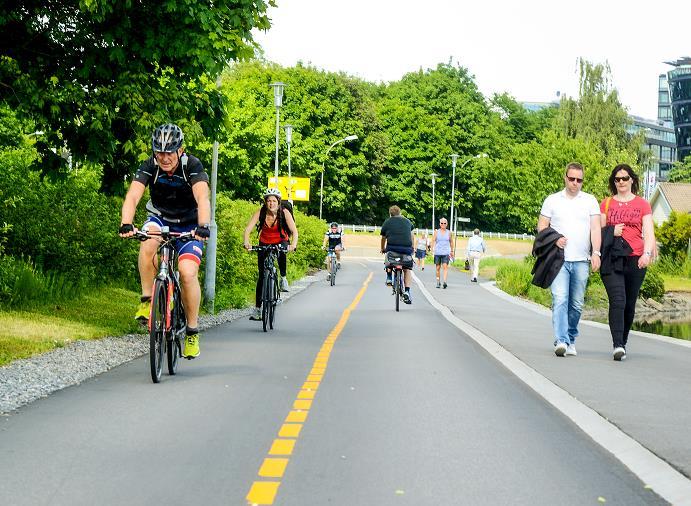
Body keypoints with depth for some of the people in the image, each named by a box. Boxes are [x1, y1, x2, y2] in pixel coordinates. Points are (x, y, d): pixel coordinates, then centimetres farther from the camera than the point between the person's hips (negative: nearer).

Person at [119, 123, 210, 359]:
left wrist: (203, 226, -56)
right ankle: (147, 300, -20)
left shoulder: (192, 166, -23)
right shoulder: (150, 167, -18)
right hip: (160, 219, 2)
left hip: (189, 226, -1)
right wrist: (126, 224, -49)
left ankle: (192, 331, -3)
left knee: (188, 272, -21)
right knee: (148, 241, -34)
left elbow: (202, 199, -37)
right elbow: (132, 197, -30)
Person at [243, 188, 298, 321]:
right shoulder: (260, 212, -19)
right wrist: (247, 242, -45)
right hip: (264, 244, 1)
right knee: (262, 275, -4)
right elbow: (248, 228, -26)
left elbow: (294, 231, -27)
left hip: (281, 242, -1)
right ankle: (257, 309, 1)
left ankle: (283, 278, -17)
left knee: (282, 251, -39)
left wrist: (293, 245, -46)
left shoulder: (284, 213, -20)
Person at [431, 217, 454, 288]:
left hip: (446, 253, -1)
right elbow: (433, 240, -3)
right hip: (437, 253, 1)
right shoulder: (436, 232, 4)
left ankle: (445, 281, -23)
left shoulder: (448, 232, 7)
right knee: (438, 268, 6)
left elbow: (451, 242, 18)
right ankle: (438, 282, 16)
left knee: (445, 267, -15)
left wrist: (452, 251, 21)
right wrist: (432, 249, -19)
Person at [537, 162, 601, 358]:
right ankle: (561, 341, -22)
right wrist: (554, 239, -9)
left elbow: (595, 228, 3)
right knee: (560, 299, -15)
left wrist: (596, 252, -10)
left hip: (581, 260, 2)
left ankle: (571, 340, 17)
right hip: (559, 259, -1)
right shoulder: (552, 200, 10)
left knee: (576, 304, 5)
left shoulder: (590, 201, 11)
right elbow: (541, 227, 10)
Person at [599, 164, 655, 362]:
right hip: (612, 260, -1)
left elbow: (649, 233, 4)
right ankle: (617, 345, -21)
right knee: (617, 301, -16)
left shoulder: (642, 205, 11)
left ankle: (623, 343, 21)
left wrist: (647, 253, -12)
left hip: (635, 260, 1)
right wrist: (611, 232, -5)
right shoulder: (606, 204, 13)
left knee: (629, 304, 6)